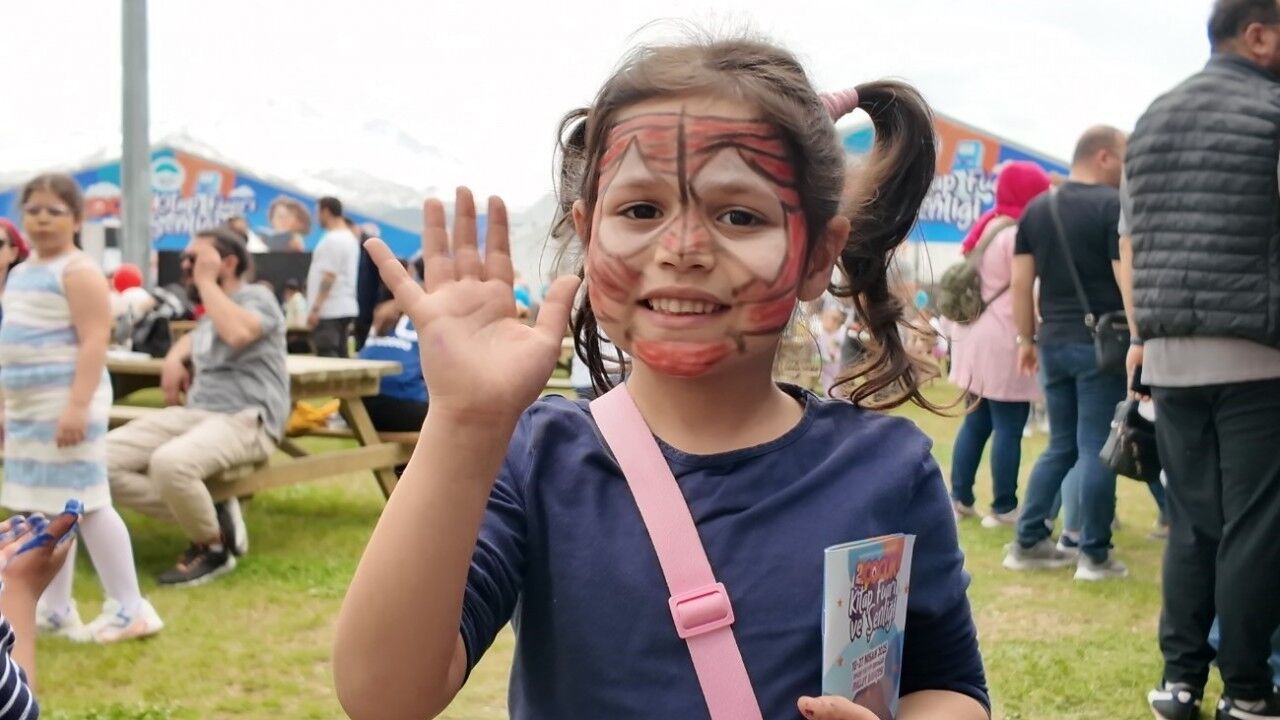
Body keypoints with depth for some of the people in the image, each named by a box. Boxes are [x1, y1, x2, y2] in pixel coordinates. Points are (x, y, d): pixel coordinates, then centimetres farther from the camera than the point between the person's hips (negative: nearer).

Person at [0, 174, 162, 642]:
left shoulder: (78, 271, -12)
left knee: (82, 503, -7)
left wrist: (77, 406, -27)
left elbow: (94, 342, -20)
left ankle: (130, 610, 0)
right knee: (41, 507, 13)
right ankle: (53, 610, 23)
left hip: (64, 404, -9)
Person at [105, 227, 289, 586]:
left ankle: (214, 548, -12)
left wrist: (206, 281, -11)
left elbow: (238, 333, -25)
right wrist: (174, 359, 23)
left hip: (245, 420, -9)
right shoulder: (210, 312, 24)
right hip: (193, 414, 9)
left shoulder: (257, 297, -1)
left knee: (169, 462, -38)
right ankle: (210, 515, -8)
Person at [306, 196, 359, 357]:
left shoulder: (332, 240, -13)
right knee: (340, 356, 10)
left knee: (327, 357, -11)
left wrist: (315, 308, -20)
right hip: (345, 308, 10)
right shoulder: (350, 238, 18)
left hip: (330, 310, -10)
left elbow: (328, 276, -20)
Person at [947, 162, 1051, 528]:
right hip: (1005, 342, -10)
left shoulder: (986, 228, 15)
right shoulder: (1017, 235, -15)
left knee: (976, 422, 14)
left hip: (975, 337, 10)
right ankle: (1003, 508, 3)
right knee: (1008, 429, -2)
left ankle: (959, 498, 16)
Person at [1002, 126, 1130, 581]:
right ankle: (1095, 556, 5)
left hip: (1053, 343, 6)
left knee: (1061, 445, 15)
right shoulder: (1114, 205, -8)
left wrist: (1026, 340, 15)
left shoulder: (1037, 208, 10)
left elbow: (1020, 282, 9)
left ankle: (1028, 543, 15)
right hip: (1101, 343, -6)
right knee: (1096, 448, 0)